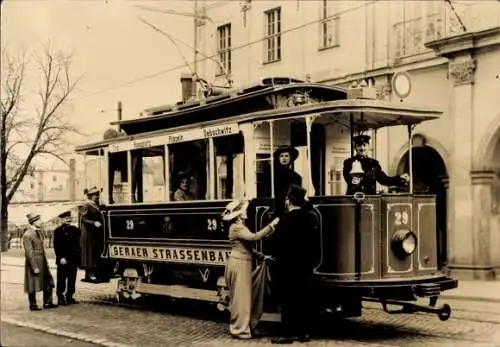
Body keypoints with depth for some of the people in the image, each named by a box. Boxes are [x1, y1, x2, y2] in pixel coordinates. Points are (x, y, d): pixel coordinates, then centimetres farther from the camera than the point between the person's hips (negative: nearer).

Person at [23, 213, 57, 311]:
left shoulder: (38, 233, 11)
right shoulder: (27, 235, -17)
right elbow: (29, 253, -19)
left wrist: (46, 263, 16)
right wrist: (34, 267, -20)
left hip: (42, 263, 9)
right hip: (34, 263, -9)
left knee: (48, 282, 10)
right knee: (33, 286, 4)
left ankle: (47, 303, 19)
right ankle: (33, 305, 16)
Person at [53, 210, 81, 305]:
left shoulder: (75, 230, 12)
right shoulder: (58, 231, -5)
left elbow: (78, 243, 18)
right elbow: (57, 246, -10)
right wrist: (61, 257, -15)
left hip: (74, 259, 6)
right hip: (63, 260, -6)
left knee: (72, 279, 11)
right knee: (61, 280, 1)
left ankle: (70, 297, 20)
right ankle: (60, 298, 7)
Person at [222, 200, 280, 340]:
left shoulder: (241, 227, 18)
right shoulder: (236, 228, -15)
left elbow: (247, 247, 16)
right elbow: (254, 237, -28)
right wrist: (271, 225, -25)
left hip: (242, 263, 10)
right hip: (239, 264, -10)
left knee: (240, 297, 14)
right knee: (241, 297, -5)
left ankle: (237, 327, 21)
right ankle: (240, 330, 2)